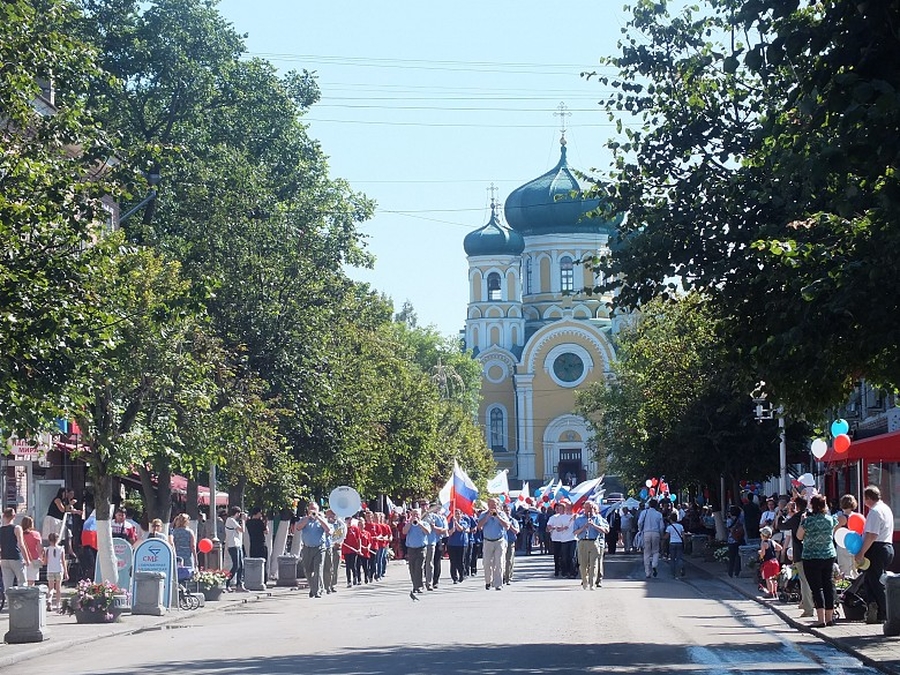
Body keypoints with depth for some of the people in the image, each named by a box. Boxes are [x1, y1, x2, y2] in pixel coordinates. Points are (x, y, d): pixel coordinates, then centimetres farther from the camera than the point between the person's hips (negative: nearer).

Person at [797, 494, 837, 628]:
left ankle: (821, 619, -12)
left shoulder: (808, 521, -15)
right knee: (828, 586, 11)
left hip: (811, 558, -4)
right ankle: (829, 618, 15)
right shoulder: (831, 519, -2)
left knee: (816, 588, -4)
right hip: (829, 556, 4)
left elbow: (799, 536, -3)